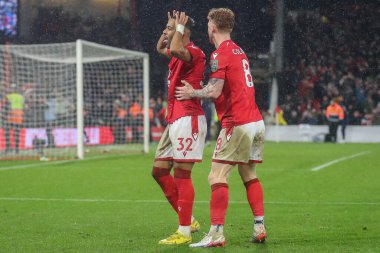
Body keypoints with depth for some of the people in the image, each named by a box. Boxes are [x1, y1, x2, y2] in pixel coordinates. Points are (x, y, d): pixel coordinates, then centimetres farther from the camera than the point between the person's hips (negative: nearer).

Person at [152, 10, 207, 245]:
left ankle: (184, 232, -5)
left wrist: (178, 28, -18)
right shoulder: (179, 53, 17)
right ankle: (188, 220, 17)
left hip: (188, 118, -10)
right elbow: (161, 48, 40)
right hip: (174, 120, 10)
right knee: (159, 171, 12)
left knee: (182, 174, -9)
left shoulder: (193, 52, -13)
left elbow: (174, 49, -36)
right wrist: (170, 28, 24)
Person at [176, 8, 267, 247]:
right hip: (256, 121, 9)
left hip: (237, 124, -9)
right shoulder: (240, 52, 17)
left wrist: (192, 93, 2)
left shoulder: (220, 54, -9)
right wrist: (196, 90, 20)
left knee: (217, 177, -7)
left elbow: (214, 92, -15)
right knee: (249, 175, 16)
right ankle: (259, 228, 13)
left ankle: (217, 233, -12)